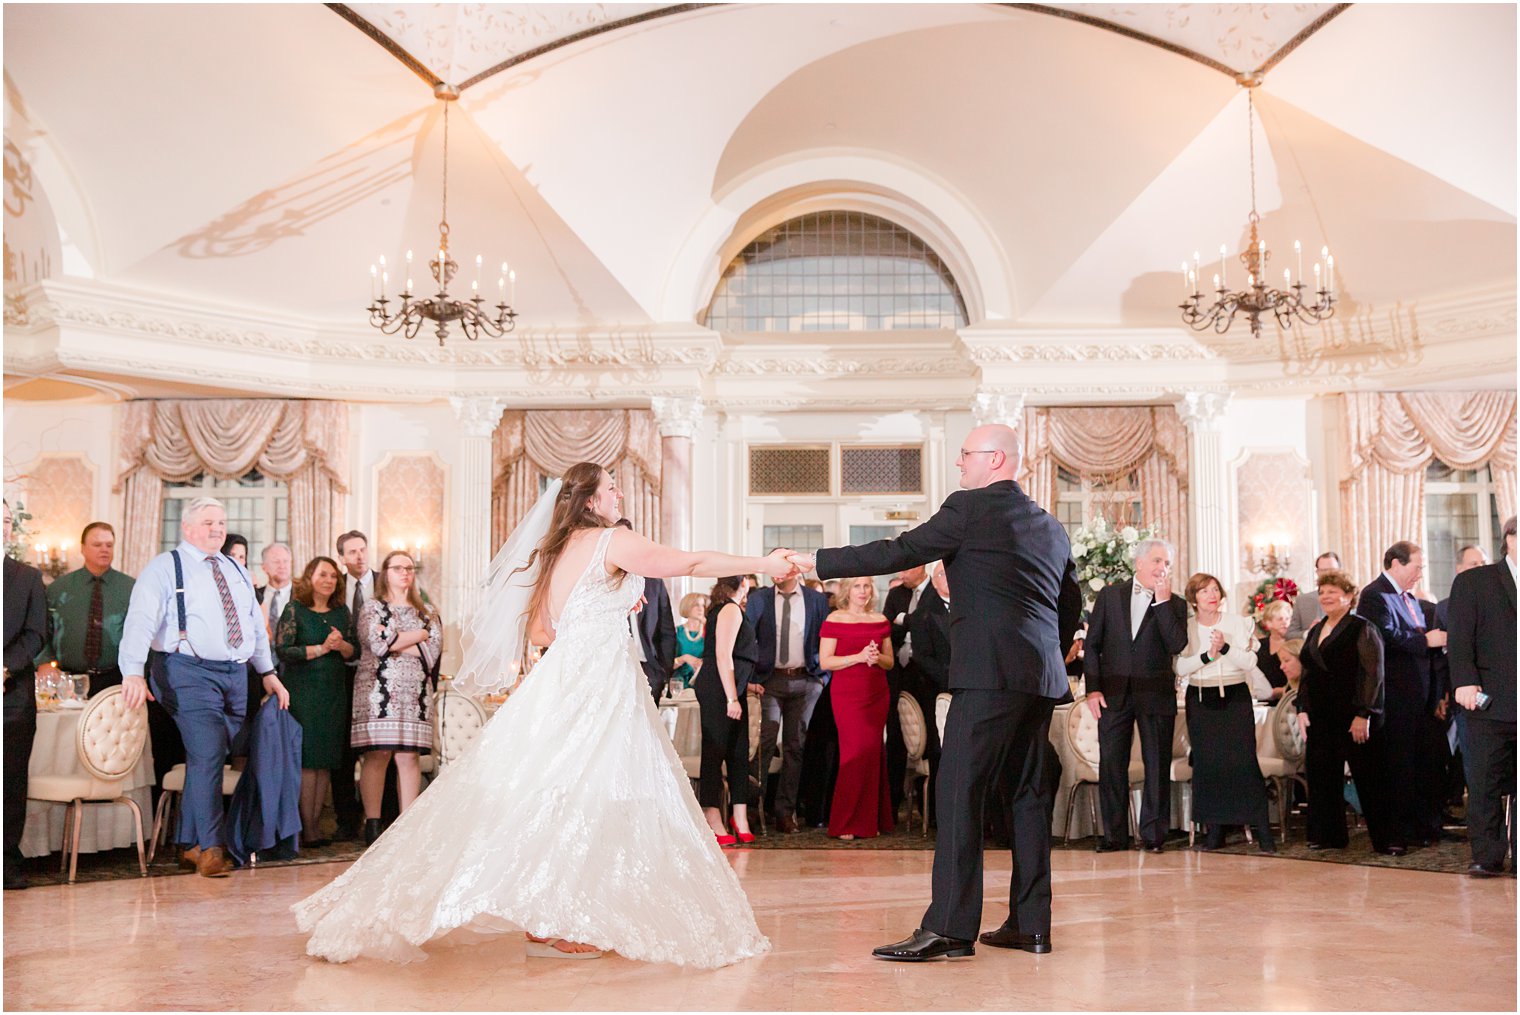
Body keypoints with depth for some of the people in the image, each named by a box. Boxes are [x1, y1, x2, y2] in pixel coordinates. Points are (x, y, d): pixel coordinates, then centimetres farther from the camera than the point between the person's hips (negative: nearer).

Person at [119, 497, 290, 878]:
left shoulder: (236, 571, 19)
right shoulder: (165, 567, -1)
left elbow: (256, 625, 24)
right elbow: (141, 621, -13)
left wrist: (268, 672, 18)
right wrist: (134, 672, -26)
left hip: (236, 675, 6)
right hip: (190, 673, -6)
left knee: (208, 758, 7)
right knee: (207, 754, -15)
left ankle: (189, 844, 17)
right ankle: (211, 848, -8)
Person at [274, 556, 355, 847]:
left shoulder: (341, 612, 12)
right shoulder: (294, 610, -2)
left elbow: (355, 652, 12)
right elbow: (283, 650, -10)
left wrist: (341, 645, -9)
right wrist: (321, 649, -14)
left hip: (335, 694, 5)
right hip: (302, 691, -5)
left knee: (325, 760, 4)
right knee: (307, 759, -7)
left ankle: (314, 825, 10)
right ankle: (307, 830, -3)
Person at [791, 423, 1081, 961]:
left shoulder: (970, 507, -4)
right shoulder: (1050, 525, 19)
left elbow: (898, 552, -7)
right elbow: (1071, 606, 22)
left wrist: (817, 562, -2)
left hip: (990, 674, -8)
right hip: (1042, 677, 8)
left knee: (959, 793, -8)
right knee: (1027, 792, 12)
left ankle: (949, 927, -11)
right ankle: (1030, 923, 14)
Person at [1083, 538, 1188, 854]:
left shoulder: (1174, 605, 6)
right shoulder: (1110, 595, 7)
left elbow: (1177, 645, -11)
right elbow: (1091, 644, 5)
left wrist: (1162, 601, -11)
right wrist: (1093, 688, -4)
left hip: (1156, 694, 0)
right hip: (1114, 693, 1)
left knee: (1157, 765, 2)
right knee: (1111, 765, 3)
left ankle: (1154, 833, 10)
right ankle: (1114, 834, 11)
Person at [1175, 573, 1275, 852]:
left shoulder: (1238, 623, 5)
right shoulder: (1185, 628, 5)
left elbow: (1250, 662, -4)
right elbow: (1181, 667, -6)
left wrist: (1226, 647, -18)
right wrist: (1208, 654, -20)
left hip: (1235, 697, -1)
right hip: (1201, 701, 1)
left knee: (1244, 761, -9)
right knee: (1206, 764, 0)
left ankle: (1263, 832, -6)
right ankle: (1215, 831, 9)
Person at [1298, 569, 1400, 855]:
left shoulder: (1362, 628, -6)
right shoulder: (1315, 631, 15)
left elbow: (1372, 674, -12)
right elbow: (1307, 673, 19)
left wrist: (1363, 714, -18)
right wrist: (1302, 709, 8)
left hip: (1356, 718, -7)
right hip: (1321, 719, 7)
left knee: (1370, 779, -1)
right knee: (1321, 776, 7)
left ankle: (1388, 839, 6)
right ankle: (1328, 835, 17)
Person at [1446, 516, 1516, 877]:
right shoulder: (1473, 582, 4)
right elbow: (1459, 639, -4)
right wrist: (1464, 681, -16)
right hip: (1490, 703, -3)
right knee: (1484, 783, 0)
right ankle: (1486, 856, 7)